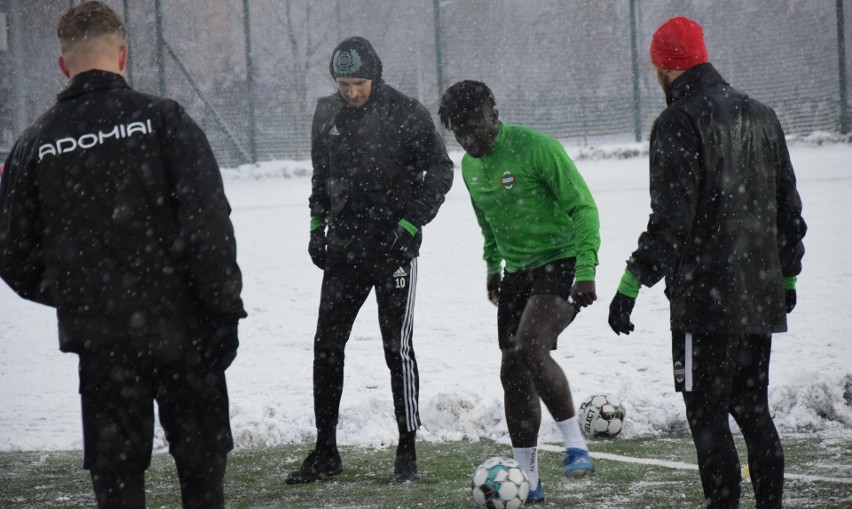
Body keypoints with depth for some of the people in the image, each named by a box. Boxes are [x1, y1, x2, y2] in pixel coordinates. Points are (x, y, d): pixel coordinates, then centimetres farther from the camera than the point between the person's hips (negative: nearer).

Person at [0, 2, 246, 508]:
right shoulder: (163, 119, -6)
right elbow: (209, 223, -12)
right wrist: (225, 312, -6)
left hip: (98, 339, 2)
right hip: (180, 330, -2)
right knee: (201, 465, 11)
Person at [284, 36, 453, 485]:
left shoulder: (407, 114, -10)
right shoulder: (326, 114, 6)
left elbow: (441, 169, -5)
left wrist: (412, 221, -13)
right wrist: (317, 225, 10)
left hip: (394, 247, -5)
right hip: (344, 246, 5)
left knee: (398, 348, -3)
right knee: (326, 346, 4)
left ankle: (407, 452, 6)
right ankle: (325, 452, 12)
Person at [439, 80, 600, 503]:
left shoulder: (536, 148, -17)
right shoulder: (470, 166, 7)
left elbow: (582, 207, -17)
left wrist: (586, 270, -22)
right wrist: (493, 265, 21)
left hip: (561, 263, -8)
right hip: (518, 273, 8)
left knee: (529, 348, -27)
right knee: (512, 371, 3)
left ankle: (575, 443, -14)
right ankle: (527, 480, 11)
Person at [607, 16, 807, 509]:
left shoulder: (679, 122, -10)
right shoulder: (761, 115, 13)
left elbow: (671, 218, -17)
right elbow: (789, 207, 18)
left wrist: (631, 285, -14)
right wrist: (788, 276, 27)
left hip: (706, 301, -7)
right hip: (761, 298, 7)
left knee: (708, 416, -4)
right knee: (754, 412, 15)